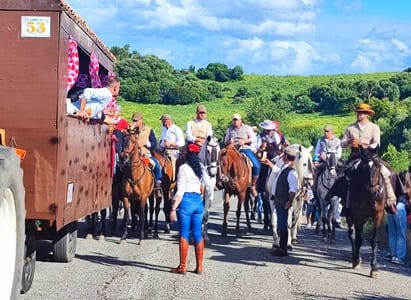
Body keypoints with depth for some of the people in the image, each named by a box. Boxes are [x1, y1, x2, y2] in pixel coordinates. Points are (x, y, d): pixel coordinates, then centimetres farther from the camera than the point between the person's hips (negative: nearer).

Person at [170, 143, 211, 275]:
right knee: (198, 234, 11)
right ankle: (199, 266, 16)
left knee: (184, 234, 1)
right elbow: (208, 183, 19)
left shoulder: (183, 168, -10)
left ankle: (182, 267, 6)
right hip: (198, 201, 6)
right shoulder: (201, 167, 7)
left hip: (186, 201, -6)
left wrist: (173, 209, -12)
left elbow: (180, 191, -14)